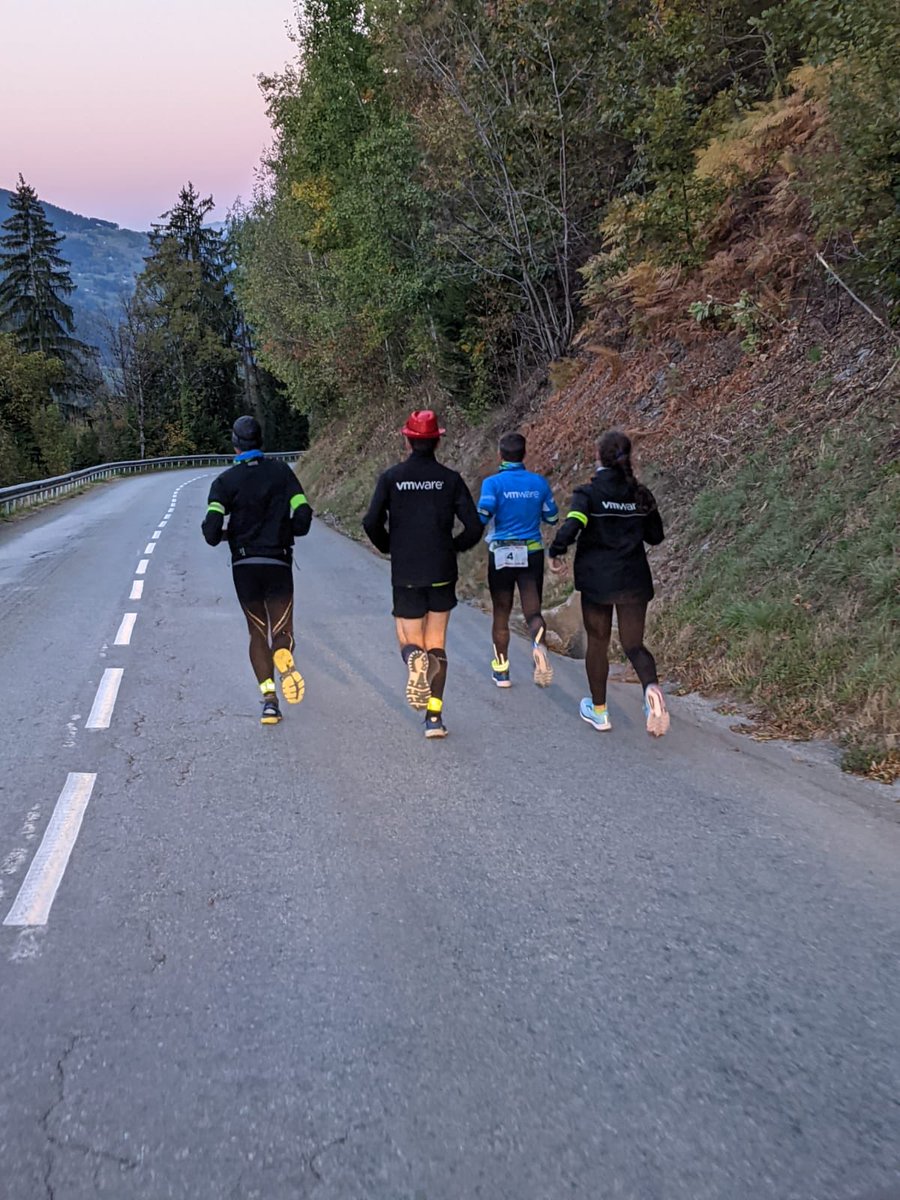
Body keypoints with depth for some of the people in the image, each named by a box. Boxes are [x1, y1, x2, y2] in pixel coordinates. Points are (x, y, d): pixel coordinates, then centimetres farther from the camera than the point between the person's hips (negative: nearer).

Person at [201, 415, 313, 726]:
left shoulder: (225, 481, 0)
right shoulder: (281, 471, 3)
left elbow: (212, 531, -11)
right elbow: (303, 518, -5)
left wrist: (225, 534, 12)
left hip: (244, 566, 0)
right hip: (279, 564, 0)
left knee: (258, 633, 13)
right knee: (282, 631, 5)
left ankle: (268, 696, -5)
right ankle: (284, 658, -33)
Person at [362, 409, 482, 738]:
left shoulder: (391, 477, -3)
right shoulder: (450, 479, -2)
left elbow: (371, 523, -8)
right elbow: (474, 527, -7)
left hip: (405, 575, -1)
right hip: (442, 573, 1)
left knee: (410, 642, 11)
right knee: (437, 646, 12)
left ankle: (414, 657, -27)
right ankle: (434, 717, 6)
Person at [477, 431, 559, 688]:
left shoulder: (493, 483, -9)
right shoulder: (539, 482, 2)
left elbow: (482, 516, -19)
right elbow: (552, 518, 10)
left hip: (501, 555, -2)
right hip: (532, 554, 2)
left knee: (501, 614, 13)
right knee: (533, 611, 3)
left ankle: (501, 669, 22)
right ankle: (539, 644, -30)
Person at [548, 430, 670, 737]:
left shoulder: (589, 493, -10)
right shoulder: (641, 495, 3)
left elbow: (571, 526, -23)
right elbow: (656, 536, 11)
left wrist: (556, 553, -7)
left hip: (596, 579, -3)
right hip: (634, 581, 3)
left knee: (597, 643, 13)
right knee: (633, 644, 7)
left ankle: (598, 710, 23)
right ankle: (652, 687, -24)